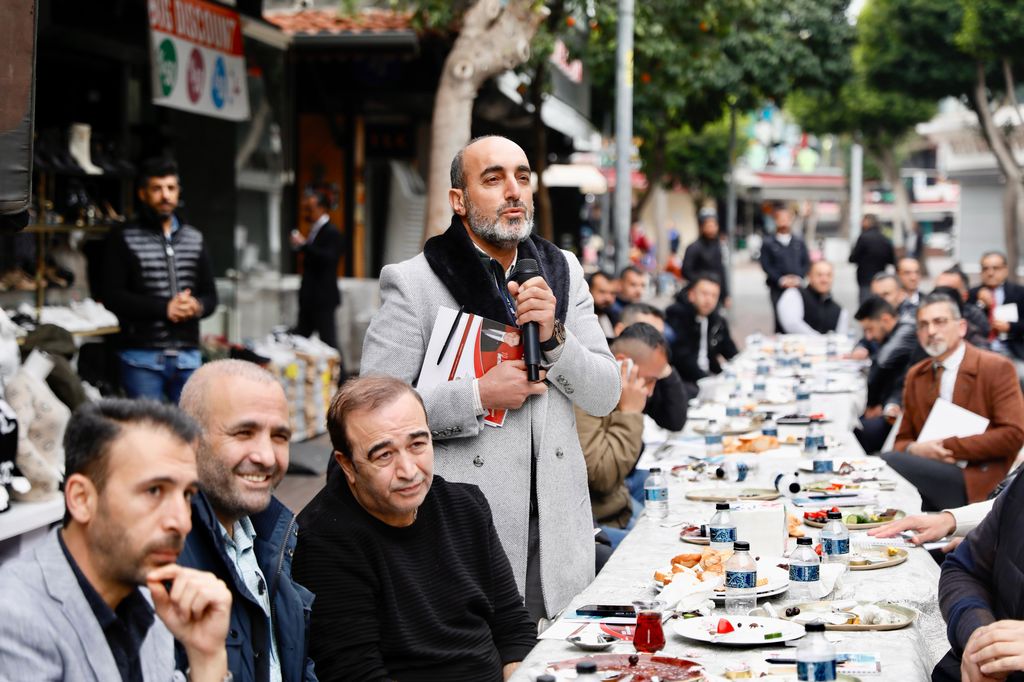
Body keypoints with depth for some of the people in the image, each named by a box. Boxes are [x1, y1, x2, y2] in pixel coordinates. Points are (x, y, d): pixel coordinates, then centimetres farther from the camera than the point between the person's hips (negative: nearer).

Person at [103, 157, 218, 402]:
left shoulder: (194, 238, 16)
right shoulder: (123, 239, 3)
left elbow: (211, 296, 16)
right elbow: (113, 297, -6)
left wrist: (197, 306, -8)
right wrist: (164, 308, -15)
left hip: (188, 355, 4)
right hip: (142, 356, -4)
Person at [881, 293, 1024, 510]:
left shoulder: (996, 368, -1)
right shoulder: (915, 376, 17)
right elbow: (903, 440, 19)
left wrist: (948, 446, -13)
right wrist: (913, 449, -7)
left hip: (977, 483, -6)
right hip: (931, 476, 6)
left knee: (888, 462, -27)